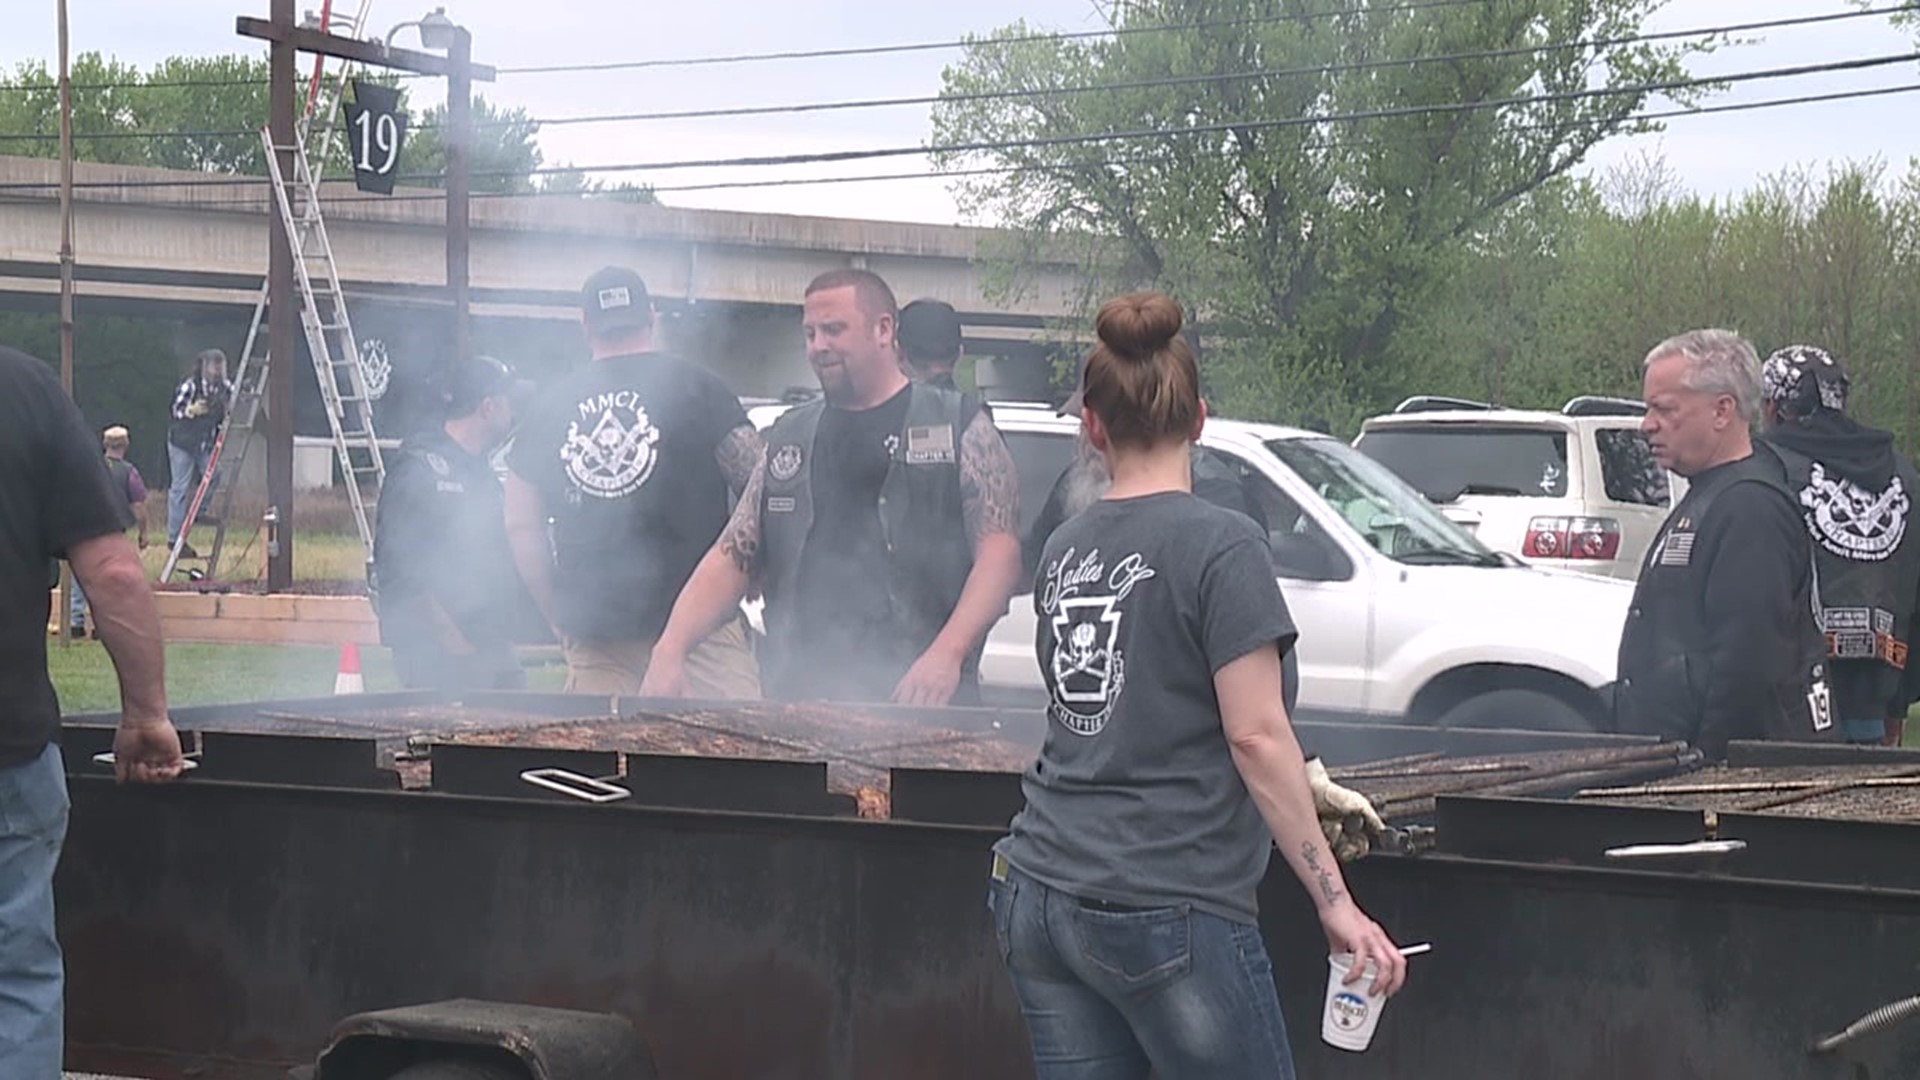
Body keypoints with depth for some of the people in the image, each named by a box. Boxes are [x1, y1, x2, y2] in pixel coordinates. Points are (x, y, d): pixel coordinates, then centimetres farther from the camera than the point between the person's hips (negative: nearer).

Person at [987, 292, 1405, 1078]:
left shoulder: (1065, 549, 11)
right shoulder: (1219, 546, -9)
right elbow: (1256, 735, -15)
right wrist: (1335, 902, -13)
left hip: (1038, 896, 6)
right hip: (1169, 910, -6)